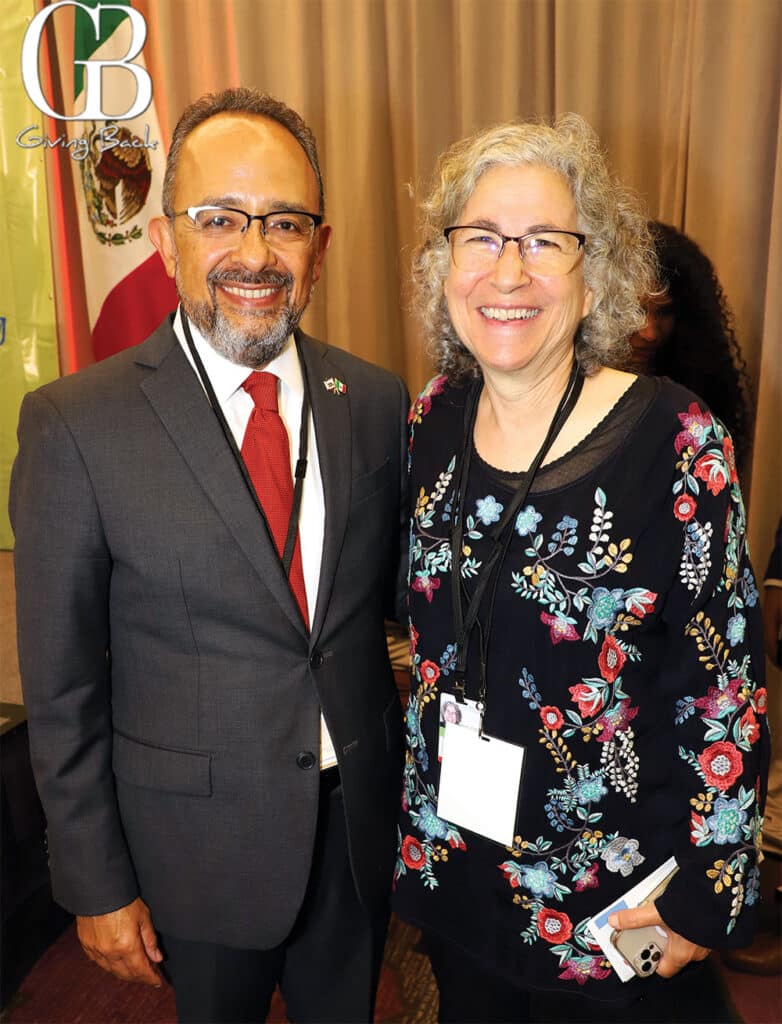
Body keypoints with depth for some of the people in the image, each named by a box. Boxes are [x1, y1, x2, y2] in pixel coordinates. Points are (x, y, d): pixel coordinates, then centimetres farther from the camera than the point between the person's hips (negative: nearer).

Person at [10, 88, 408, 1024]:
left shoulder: (375, 402, -6)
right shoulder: (75, 424, -16)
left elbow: (397, 590, 4)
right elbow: (62, 686, -10)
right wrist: (97, 884, -5)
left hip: (361, 820, 3)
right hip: (200, 840, -2)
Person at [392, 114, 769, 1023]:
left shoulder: (675, 439, -20)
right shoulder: (433, 419, -6)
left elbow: (728, 685, -14)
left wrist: (703, 897, -10)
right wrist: (414, 808, 10)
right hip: (449, 860, 5)